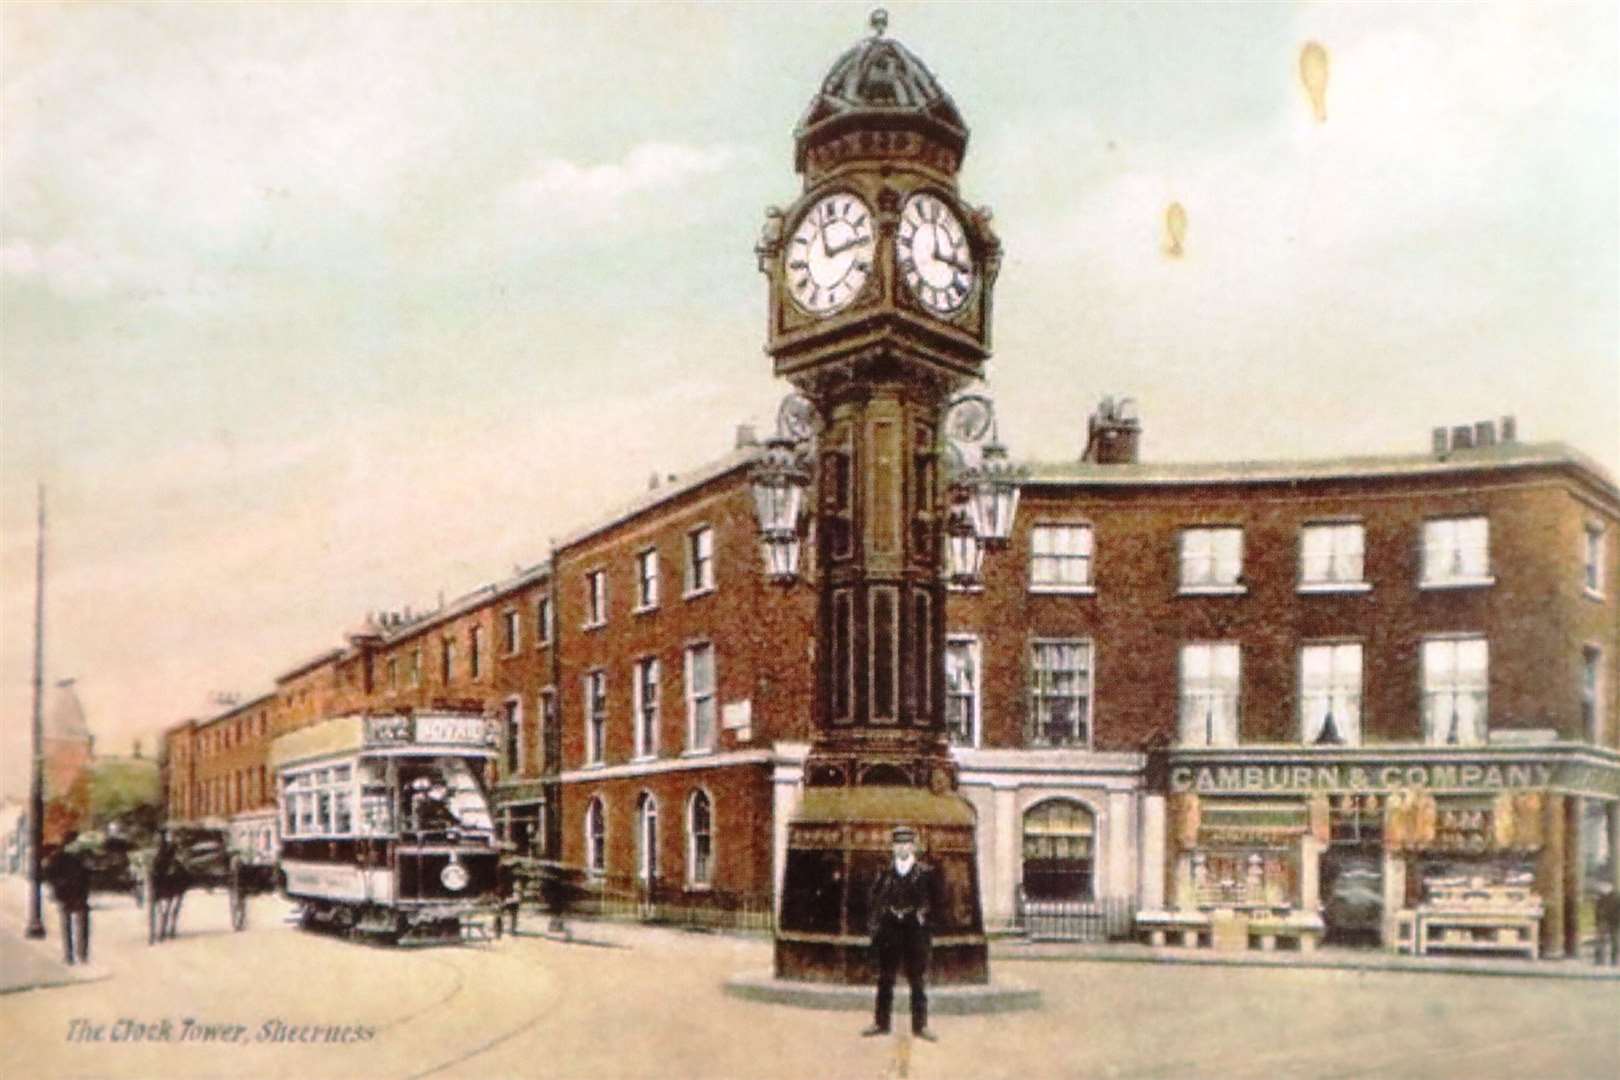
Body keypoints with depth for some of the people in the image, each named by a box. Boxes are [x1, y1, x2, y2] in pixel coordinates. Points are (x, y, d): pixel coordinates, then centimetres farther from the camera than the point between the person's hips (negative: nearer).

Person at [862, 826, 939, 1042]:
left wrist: (924, 918, -6)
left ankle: (920, 1026, 7)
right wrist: (874, 927, 2)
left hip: (916, 933, -2)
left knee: (918, 981, 1)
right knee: (885, 979, 6)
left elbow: (934, 901, 3)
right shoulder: (885, 873, 7)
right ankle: (881, 1023, 14)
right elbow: (875, 900, 8)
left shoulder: (925, 873, 1)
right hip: (889, 933, 2)